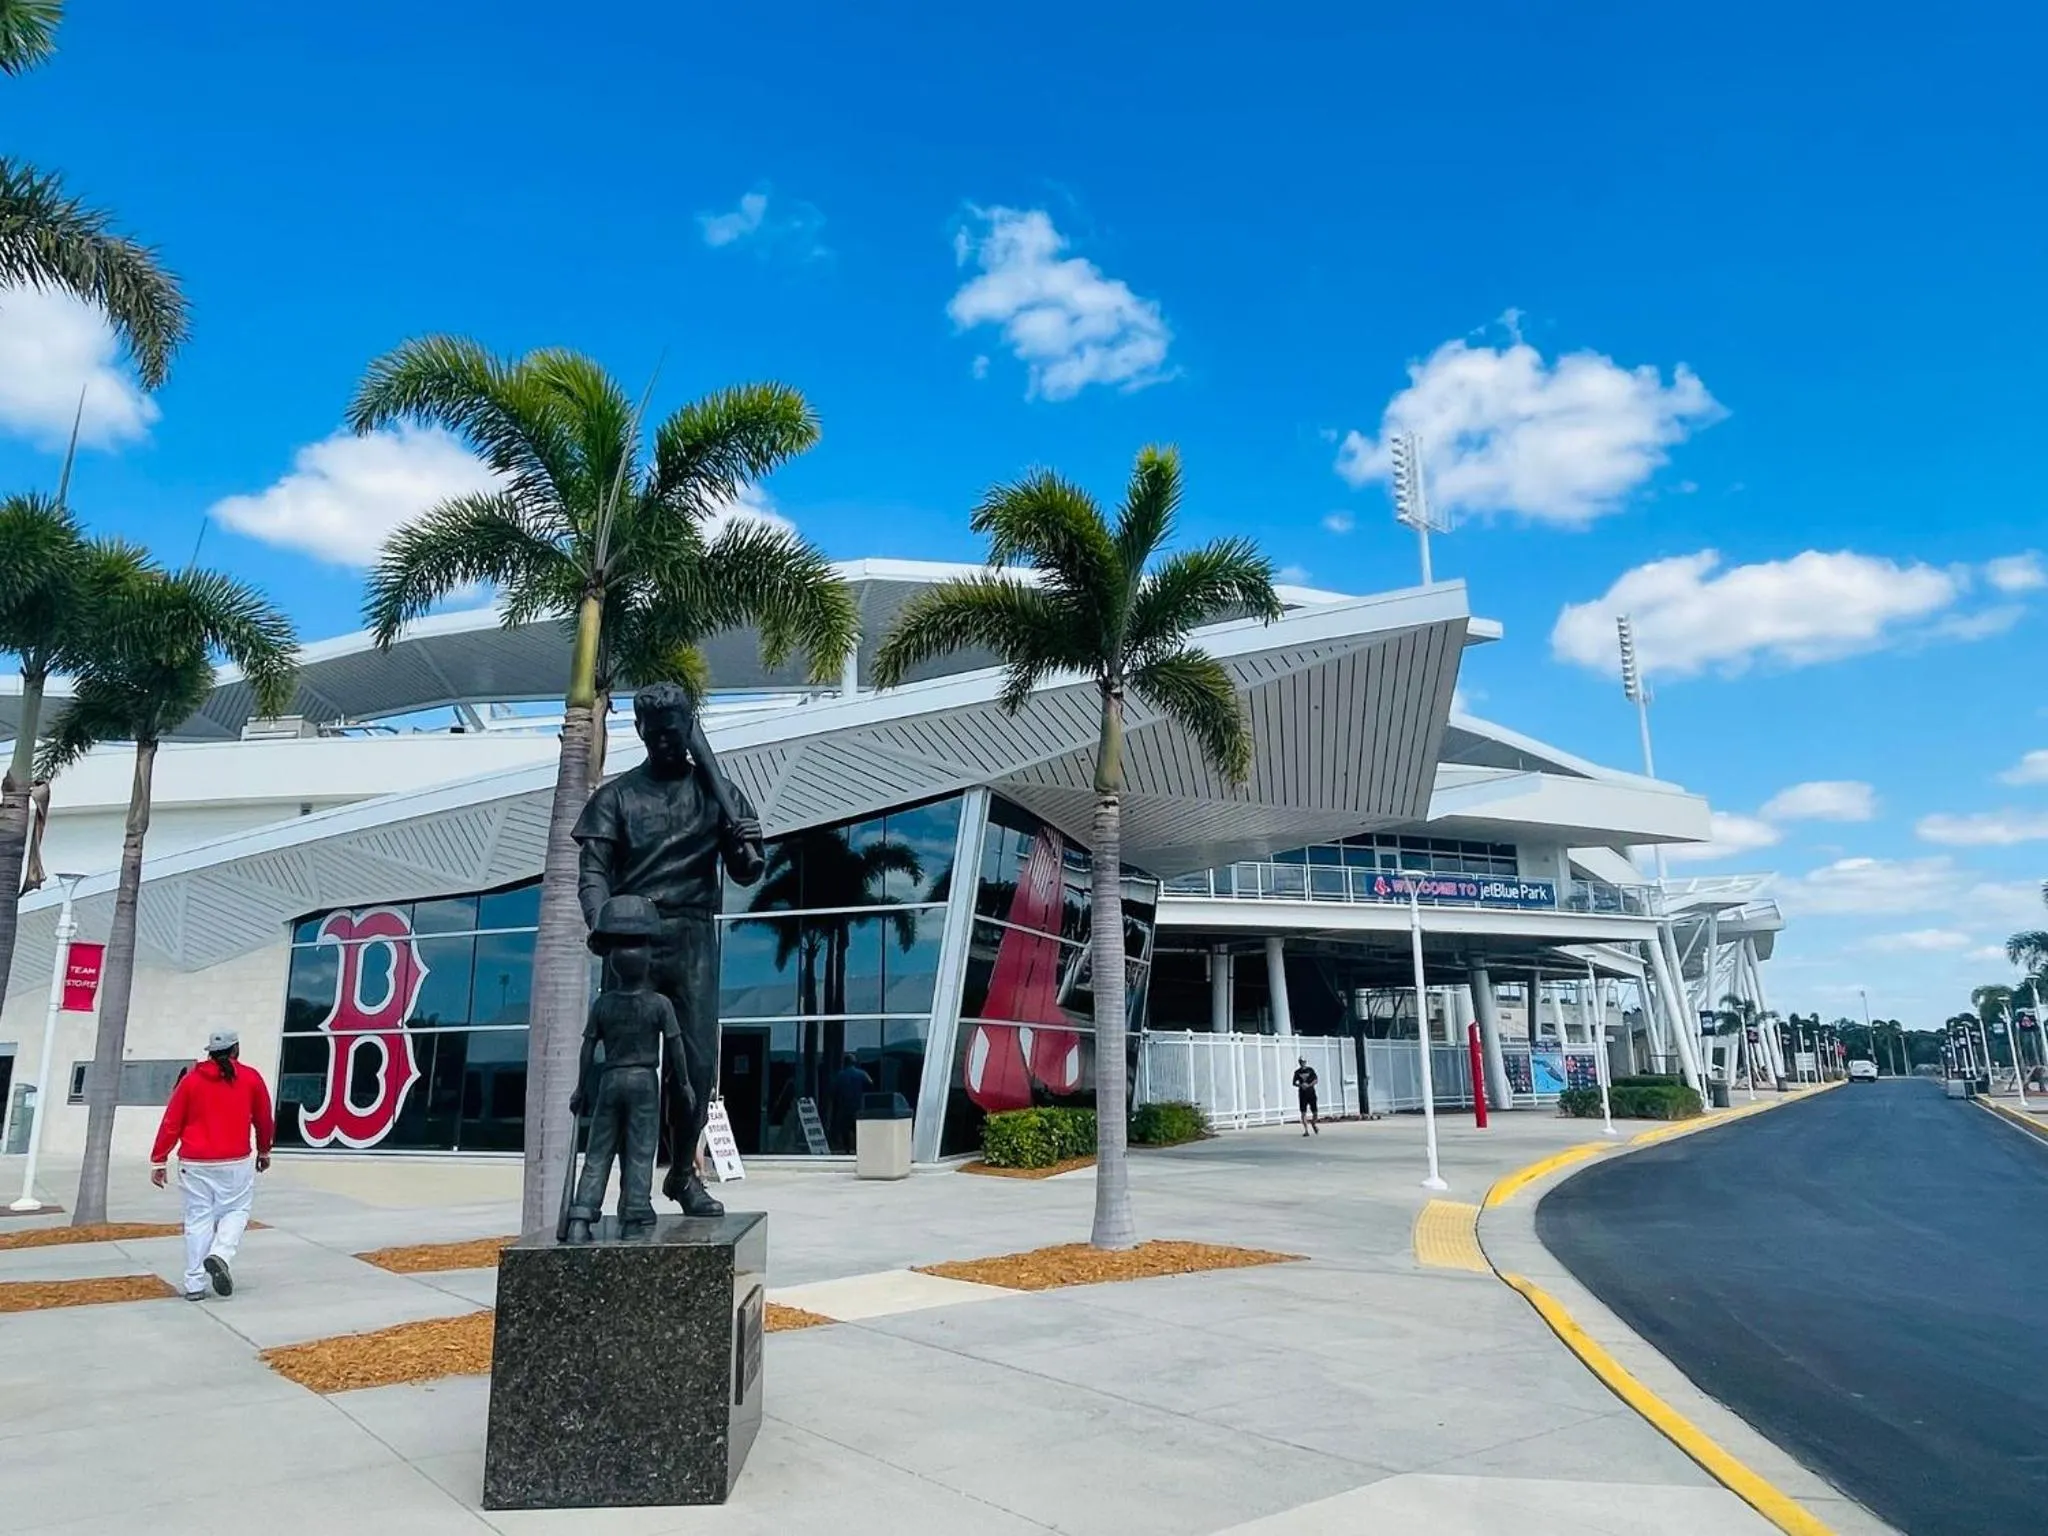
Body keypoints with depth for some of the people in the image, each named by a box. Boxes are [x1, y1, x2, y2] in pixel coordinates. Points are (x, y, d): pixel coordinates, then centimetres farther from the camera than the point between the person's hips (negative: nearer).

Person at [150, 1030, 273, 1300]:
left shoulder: (191, 1079, 4)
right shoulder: (251, 1078, 2)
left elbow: (171, 1123, 0)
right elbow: (264, 1118, 11)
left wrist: (159, 1160, 5)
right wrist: (263, 1150, 26)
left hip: (194, 1163, 2)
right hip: (236, 1162, -2)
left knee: (198, 1219, 7)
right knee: (236, 1211, 12)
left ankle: (195, 1285, 6)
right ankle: (220, 1255, -13)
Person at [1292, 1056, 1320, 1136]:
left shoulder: (1310, 1070, 3)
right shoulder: (1297, 1072, 5)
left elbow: (1315, 1081, 0)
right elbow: (1294, 1083, 7)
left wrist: (1309, 1085, -16)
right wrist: (1300, 1085, -12)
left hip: (1311, 1093, 0)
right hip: (1302, 1094, 0)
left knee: (1314, 1111, 3)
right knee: (1303, 1113, -7)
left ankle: (1314, 1124, 33)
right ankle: (1306, 1130, -5)